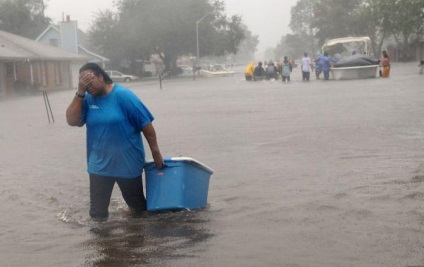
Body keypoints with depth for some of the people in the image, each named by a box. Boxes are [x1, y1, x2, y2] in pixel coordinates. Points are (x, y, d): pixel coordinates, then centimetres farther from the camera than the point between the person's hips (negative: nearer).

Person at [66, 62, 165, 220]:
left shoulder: (123, 95, -15)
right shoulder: (88, 99, -1)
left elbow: (145, 124, -11)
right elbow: (72, 121, -11)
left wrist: (156, 153, -9)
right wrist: (80, 93, -17)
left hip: (128, 163, -3)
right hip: (99, 164, 3)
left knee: (139, 207, 18)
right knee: (97, 214, 9)